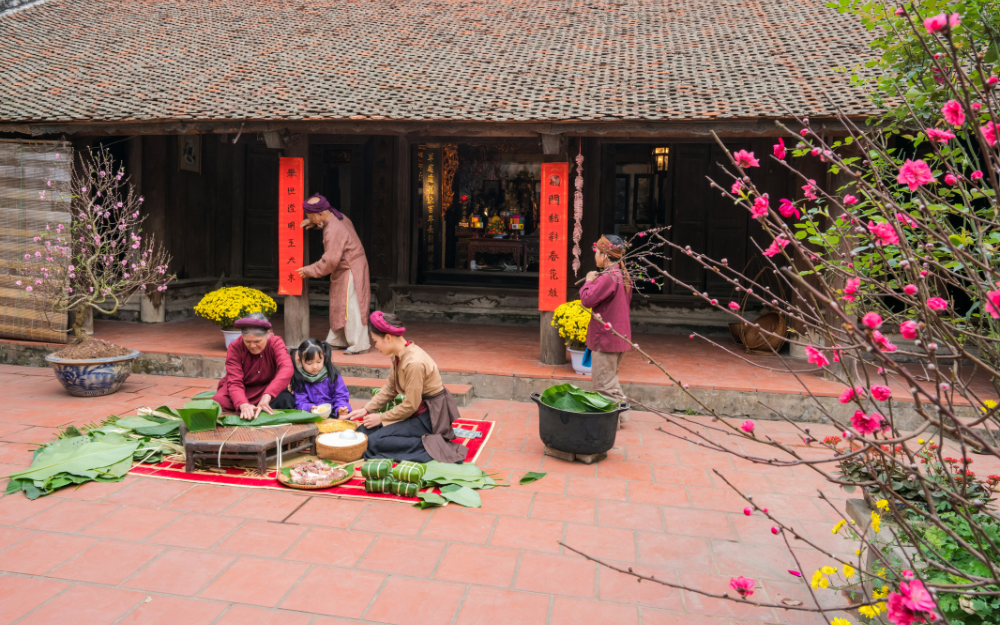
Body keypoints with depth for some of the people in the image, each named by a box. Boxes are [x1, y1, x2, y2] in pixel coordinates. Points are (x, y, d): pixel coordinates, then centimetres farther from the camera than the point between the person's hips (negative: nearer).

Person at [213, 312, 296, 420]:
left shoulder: (276, 343, -17)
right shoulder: (235, 348, -17)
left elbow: (287, 369, -36)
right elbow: (234, 382, -23)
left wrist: (267, 396, -51)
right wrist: (243, 404, -46)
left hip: (268, 388, 0)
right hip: (242, 390, 1)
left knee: (286, 400, -33)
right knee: (218, 403, -30)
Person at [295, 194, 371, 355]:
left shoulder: (333, 231, -26)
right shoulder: (338, 217, 4)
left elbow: (330, 261, -24)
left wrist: (308, 271, -12)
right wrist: (313, 223, 12)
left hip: (349, 272, -11)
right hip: (348, 269, 11)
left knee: (350, 308, -5)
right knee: (339, 307, 17)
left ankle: (359, 345, 2)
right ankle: (338, 341, 27)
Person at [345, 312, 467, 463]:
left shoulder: (414, 363, -27)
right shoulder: (397, 356, 0)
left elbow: (411, 405, -21)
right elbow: (390, 388, 11)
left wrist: (381, 418, -9)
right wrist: (366, 409, 4)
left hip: (429, 416, -10)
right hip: (417, 408, 10)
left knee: (374, 441, -16)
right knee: (364, 431, 4)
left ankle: (429, 446, -14)